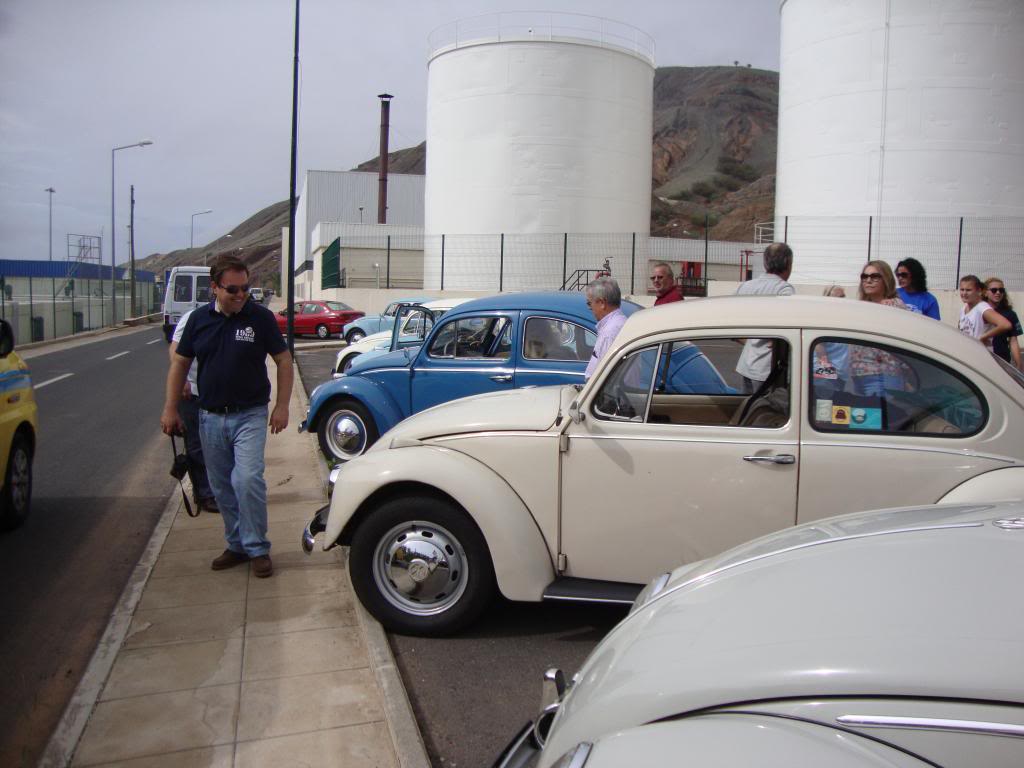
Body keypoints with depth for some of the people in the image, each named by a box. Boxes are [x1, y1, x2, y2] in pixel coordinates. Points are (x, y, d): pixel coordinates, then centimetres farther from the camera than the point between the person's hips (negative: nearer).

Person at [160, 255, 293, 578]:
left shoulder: (261, 317, -6)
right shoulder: (199, 319, 2)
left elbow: (283, 360, -1)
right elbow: (180, 363, 10)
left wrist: (282, 406, -8)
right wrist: (170, 409, 6)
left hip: (250, 415, -4)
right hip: (210, 416, 4)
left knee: (247, 480, -16)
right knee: (222, 487, 11)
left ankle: (257, 548, -2)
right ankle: (237, 545, 26)